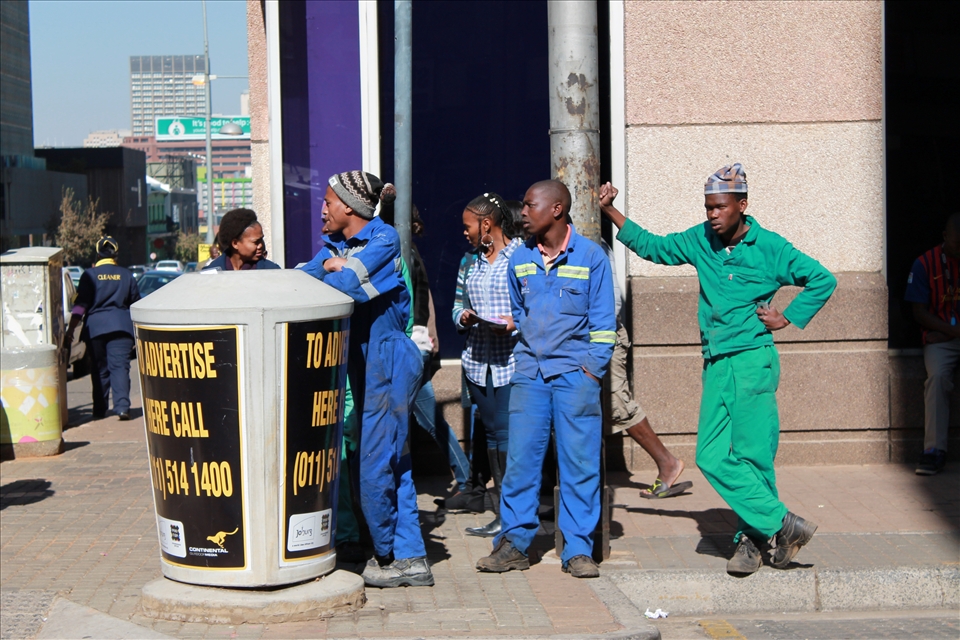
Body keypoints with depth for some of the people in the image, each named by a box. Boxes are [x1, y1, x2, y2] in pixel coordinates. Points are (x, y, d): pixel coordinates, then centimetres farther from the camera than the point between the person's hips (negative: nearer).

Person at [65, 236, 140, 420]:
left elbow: (81, 305, -5)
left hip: (95, 327, -1)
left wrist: (70, 330, -4)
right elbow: (136, 303, 14)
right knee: (120, 366, -5)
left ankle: (99, 410, 9)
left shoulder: (90, 275, 0)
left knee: (100, 369, 7)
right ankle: (122, 406, -19)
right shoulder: (126, 275, 7)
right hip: (121, 326, 1)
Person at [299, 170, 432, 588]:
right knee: (394, 463, 10)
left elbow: (350, 285, -22)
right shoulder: (334, 245, 15)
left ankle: (386, 557, 9)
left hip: (388, 360, -8)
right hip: (363, 363, 9)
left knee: (376, 464, -7)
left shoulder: (384, 238, -10)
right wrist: (327, 264, -11)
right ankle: (410, 558, 16)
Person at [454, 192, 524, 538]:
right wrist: (463, 316, 1)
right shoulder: (474, 260, 18)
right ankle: (502, 511, 17)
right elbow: (458, 304, 22)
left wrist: (515, 324, -21)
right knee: (493, 434, 10)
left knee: (509, 435, -9)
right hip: (478, 360, 7)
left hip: (513, 361, -7)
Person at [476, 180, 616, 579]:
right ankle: (514, 542, 9)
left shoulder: (590, 256, 0)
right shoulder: (520, 259, 10)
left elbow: (602, 321, 1)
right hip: (529, 373, 3)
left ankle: (578, 550, 4)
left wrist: (592, 368, -6)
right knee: (520, 458, -1)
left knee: (579, 462, -2)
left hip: (575, 373, -3)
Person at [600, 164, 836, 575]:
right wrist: (611, 212, 15)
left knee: (752, 456, -5)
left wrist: (788, 318, -1)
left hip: (753, 361, -5)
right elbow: (653, 247, 22)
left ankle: (751, 538, 7)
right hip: (716, 365, 5)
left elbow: (823, 280, 3)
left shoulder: (769, 247, -3)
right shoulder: (701, 241, 10)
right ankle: (784, 525, 3)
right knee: (712, 456, -3)